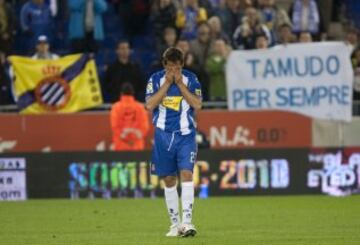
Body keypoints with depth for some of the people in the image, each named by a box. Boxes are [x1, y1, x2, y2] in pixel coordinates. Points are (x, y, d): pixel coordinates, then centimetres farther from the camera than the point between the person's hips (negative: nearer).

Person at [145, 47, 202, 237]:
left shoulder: (190, 79, -1)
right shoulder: (156, 79, 0)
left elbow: (197, 104, -12)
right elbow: (150, 104, -12)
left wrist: (179, 83, -15)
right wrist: (167, 83, -14)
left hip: (185, 135, -2)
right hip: (163, 135, 2)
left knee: (186, 174, -17)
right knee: (169, 180, 7)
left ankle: (187, 222, -23)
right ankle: (175, 224, 17)